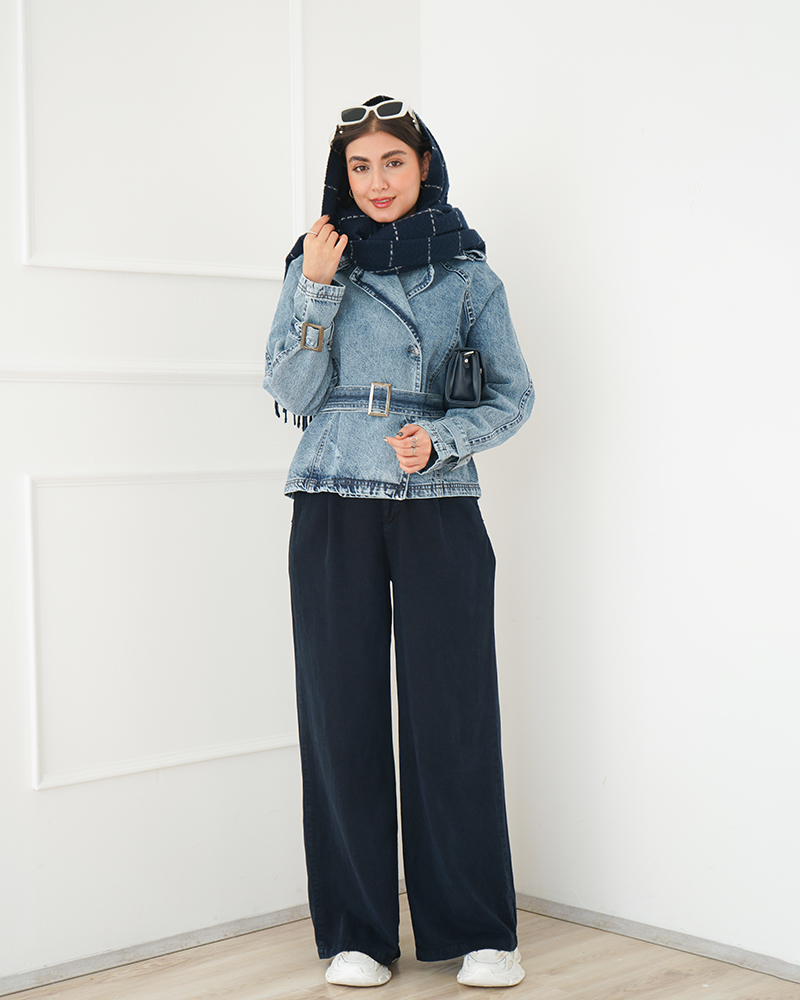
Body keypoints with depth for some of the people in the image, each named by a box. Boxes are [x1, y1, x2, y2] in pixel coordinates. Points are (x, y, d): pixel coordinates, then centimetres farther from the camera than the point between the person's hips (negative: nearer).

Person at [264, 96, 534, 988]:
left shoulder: (468, 273, 8)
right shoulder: (316, 263, 9)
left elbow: (513, 396, 7)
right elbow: (291, 395, 1)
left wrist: (441, 437, -10)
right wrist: (318, 289, -9)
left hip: (438, 508, 0)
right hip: (335, 511, 1)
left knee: (453, 710, -2)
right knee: (342, 710, 1)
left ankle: (478, 930, 10)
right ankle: (356, 932, 12)